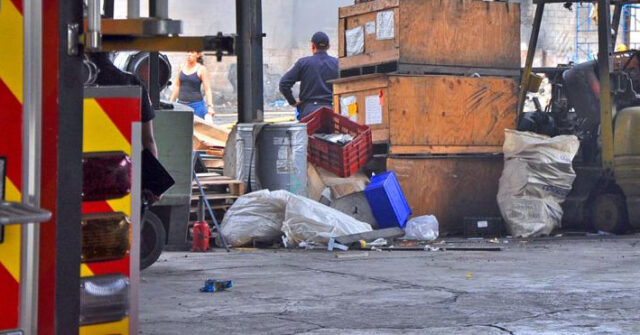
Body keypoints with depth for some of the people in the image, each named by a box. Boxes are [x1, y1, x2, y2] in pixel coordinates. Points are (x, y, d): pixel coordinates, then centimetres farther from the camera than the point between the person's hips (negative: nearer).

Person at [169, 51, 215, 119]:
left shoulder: (201, 69, -4)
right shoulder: (181, 67, 9)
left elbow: (207, 89, -7)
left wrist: (210, 106, -17)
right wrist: (171, 103, 17)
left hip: (196, 105, -4)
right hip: (181, 104, 4)